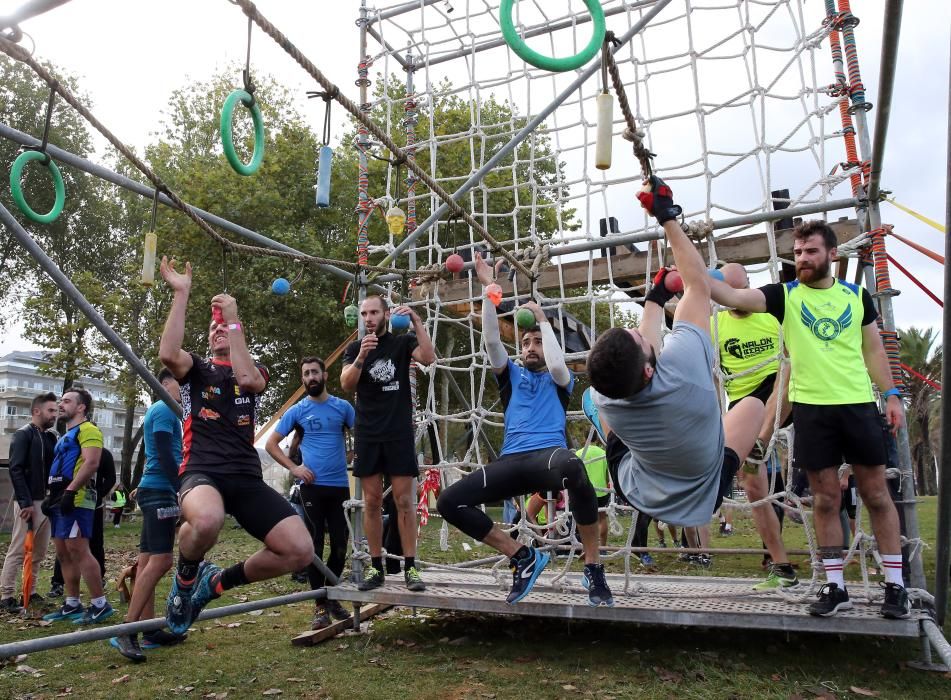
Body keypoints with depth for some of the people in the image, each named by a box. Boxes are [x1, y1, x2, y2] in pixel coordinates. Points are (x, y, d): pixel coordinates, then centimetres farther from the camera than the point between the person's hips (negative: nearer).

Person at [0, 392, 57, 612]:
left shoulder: (51, 437, 15)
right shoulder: (23, 435, -7)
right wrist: (25, 502, -20)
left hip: (47, 502, 8)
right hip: (29, 503, -8)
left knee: (39, 551, 11)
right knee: (18, 551, -4)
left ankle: (30, 592, 19)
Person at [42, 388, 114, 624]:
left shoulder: (87, 430, -7)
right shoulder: (67, 435, 24)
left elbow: (91, 463, -19)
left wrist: (70, 491, -24)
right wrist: (52, 495, 19)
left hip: (76, 499, -10)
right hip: (61, 500, 10)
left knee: (78, 550, -13)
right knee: (64, 553, 10)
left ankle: (100, 604, -9)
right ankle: (72, 605, 17)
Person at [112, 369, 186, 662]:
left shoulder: (158, 410, 22)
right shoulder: (165, 410, -8)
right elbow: (165, 455, -18)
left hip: (154, 490, 10)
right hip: (160, 490, -10)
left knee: (147, 560, 8)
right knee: (160, 561, -13)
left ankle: (150, 631, 13)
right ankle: (126, 631, -12)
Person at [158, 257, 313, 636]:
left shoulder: (256, 371, 20)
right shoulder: (197, 368, 16)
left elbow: (246, 378, -8)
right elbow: (168, 353, -10)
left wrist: (234, 320, -7)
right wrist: (181, 293, -8)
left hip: (247, 477, 3)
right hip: (202, 472, -3)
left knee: (301, 551, -13)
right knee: (206, 520, -41)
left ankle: (219, 580, 13)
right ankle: (185, 576, -3)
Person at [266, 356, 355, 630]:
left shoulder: (342, 407, 5)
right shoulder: (296, 411, 3)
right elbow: (271, 444, 5)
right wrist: (294, 468, -5)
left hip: (341, 485, 1)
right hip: (312, 486, -1)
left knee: (340, 546, 6)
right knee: (315, 546, 1)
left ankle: (332, 596, 26)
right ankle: (321, 605, 11)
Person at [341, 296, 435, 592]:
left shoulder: (403, 342, 4)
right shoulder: (354, 348, 10)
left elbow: (428, 357, -15)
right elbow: (346, 384, -5)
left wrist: (416, 320, -20)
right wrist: (361, 357, -22)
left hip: (399, 433, -2)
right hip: (367, 435, 2)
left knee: (404, 500, -3)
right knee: (372, 502, 4)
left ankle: (410, 567, 1)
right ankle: (376, 568, 10)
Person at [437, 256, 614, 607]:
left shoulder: (559, 380, 20)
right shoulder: (511, 376, 25)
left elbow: (557, 364, -7)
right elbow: (491, 339, 11)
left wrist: (543, 320, 6)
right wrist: (488, 288, 6)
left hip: (549, 454, -4)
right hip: (511, 461, 4)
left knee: (572, 466, -43)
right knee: (449, 502, -15)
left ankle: (593, 567, -24)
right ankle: (523, 557, -2)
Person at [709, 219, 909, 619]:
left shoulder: (857, 296, 8)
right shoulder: (784, 295, 2)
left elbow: (874, 350, 14)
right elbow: (733, 297, -13)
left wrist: (891, 395, 6)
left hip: (859, 404, 1)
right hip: (811, 407, -1)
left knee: (876, 494, 6)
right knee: (825, 499, 5)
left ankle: (895, 585, 19)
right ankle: (835, 587, 15)